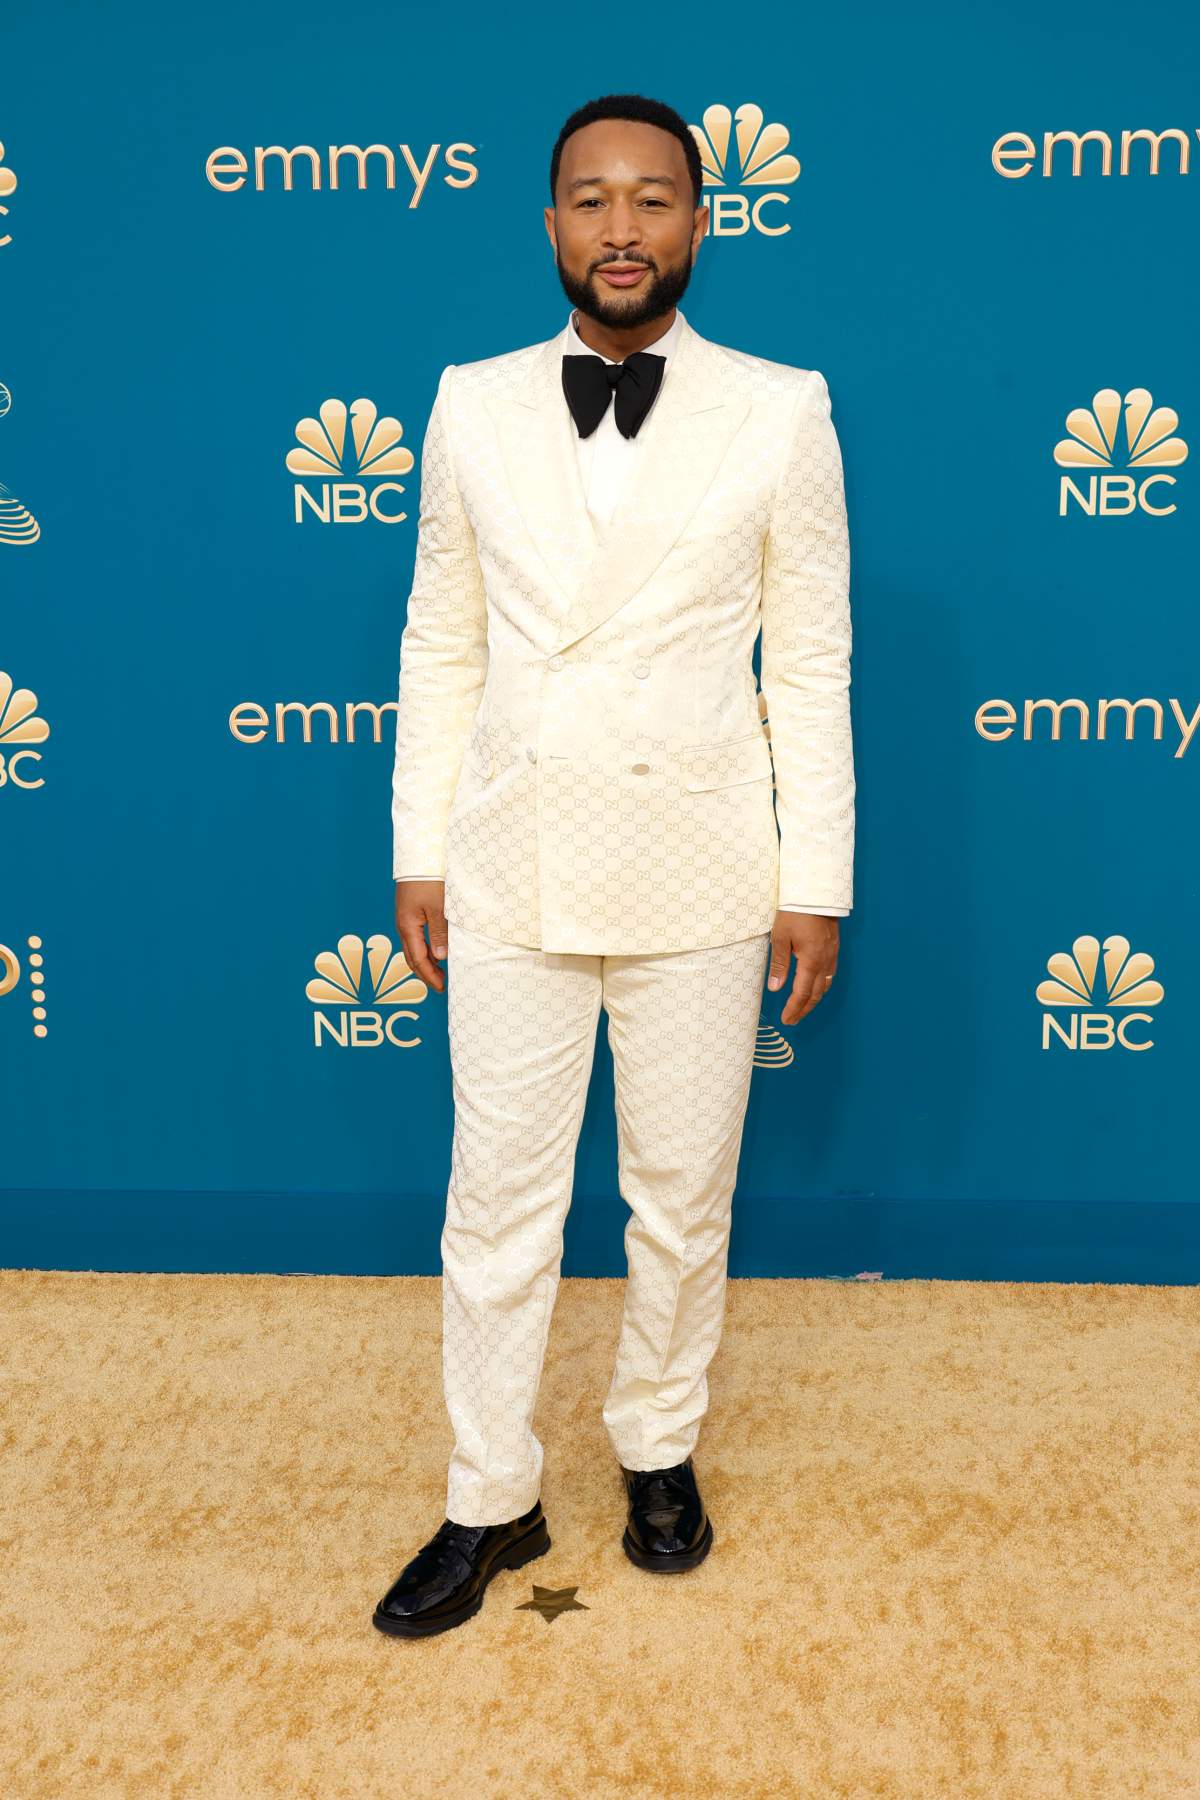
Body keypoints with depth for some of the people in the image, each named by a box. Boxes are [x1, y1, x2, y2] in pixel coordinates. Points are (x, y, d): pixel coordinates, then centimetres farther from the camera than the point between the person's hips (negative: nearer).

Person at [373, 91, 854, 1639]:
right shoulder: (473, 406, 4)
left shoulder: (779, 412, -1)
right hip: (509, 870, 1)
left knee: (684, 1201, 12)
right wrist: (418, 851, 5)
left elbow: (812, 660, -1)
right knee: (497, 1205, 8)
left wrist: (816, 881, -3)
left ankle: (660, 1447, 36)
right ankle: (490, 1506, 26)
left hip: (697, 872, -1)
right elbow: (440, 643, 7)